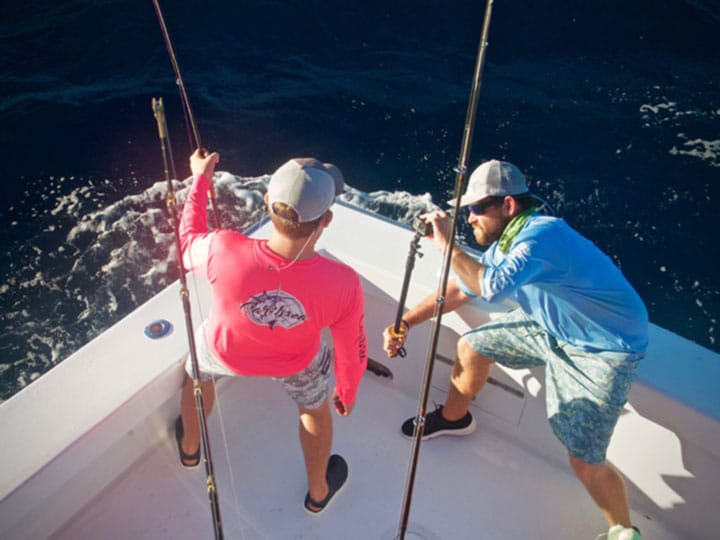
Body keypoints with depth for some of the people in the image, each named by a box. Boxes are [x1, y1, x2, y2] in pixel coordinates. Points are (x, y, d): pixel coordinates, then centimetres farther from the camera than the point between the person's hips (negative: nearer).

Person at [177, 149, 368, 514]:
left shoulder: (223, 251, -39)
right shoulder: (342, 284, -37)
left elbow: (188, 245, -12)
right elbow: (353, 353, -18)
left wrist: (199, 180, 1)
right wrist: (347, 392, 5)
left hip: (226, 352, 1)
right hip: (297, 362, -1)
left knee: (198, 371, 37)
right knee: (315, 408, 32)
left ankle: (189, 448, 65)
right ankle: (318, 491, 56)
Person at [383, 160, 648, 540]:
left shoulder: (542, 235, -32)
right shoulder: (504, 243, -3)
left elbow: (492, 286, -47)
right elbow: (461, 288, 6)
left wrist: (446, 244, -34)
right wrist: (404, 323, 4)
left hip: (604, 349, -8)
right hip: (550, 327, 8)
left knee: (585, 461, -11)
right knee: (471, 346, 10)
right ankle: (454, 418, 37)